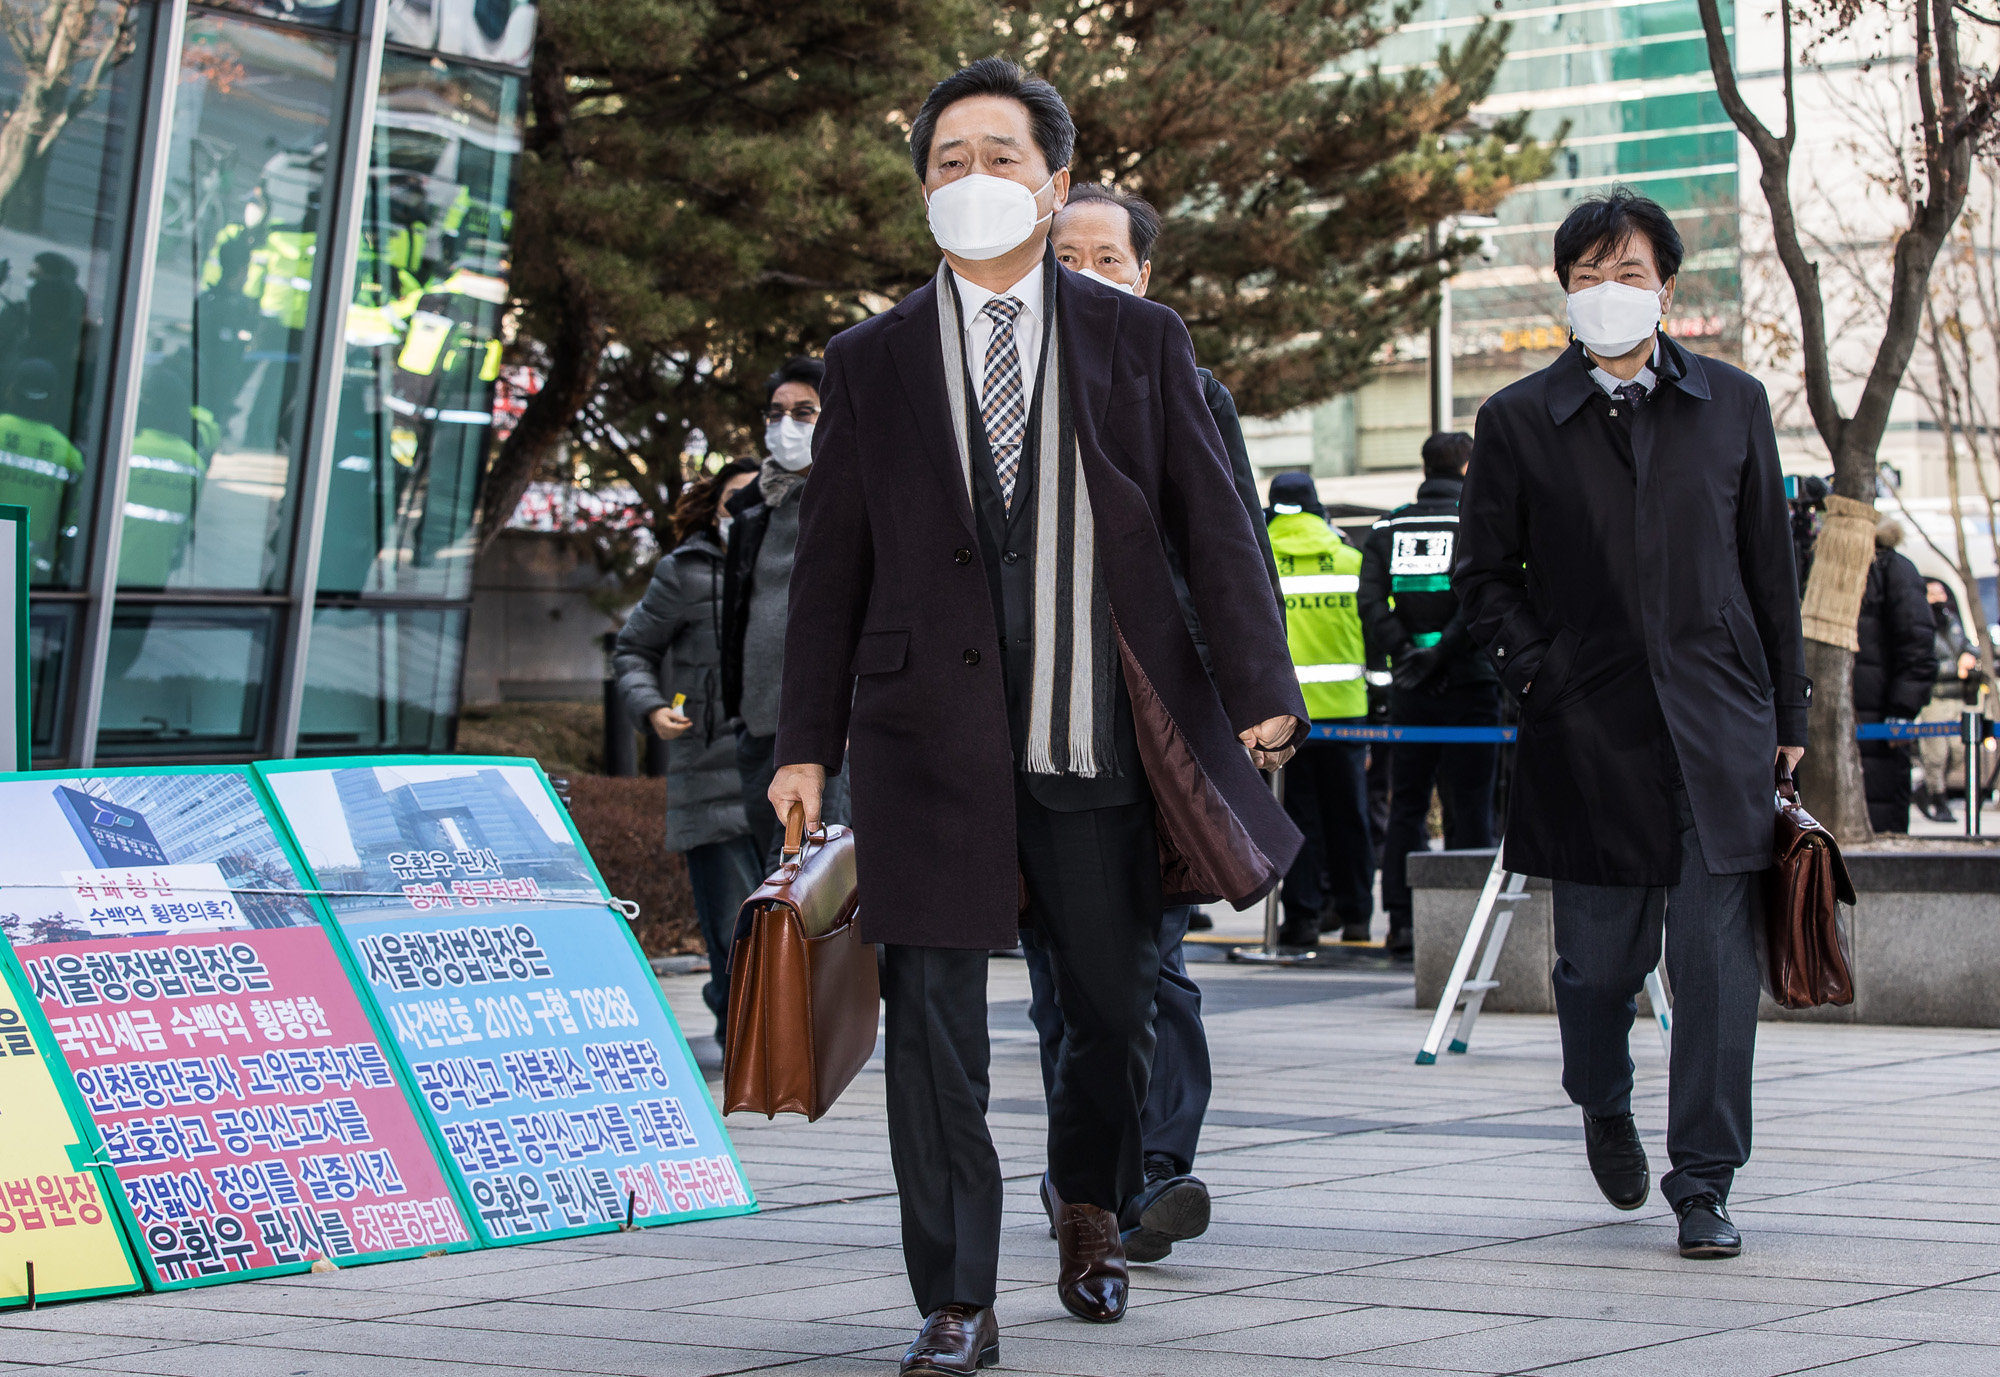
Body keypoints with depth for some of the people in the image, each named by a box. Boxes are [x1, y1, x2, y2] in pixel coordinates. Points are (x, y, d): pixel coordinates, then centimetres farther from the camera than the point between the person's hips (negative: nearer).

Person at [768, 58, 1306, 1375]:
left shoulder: (1140, 339, 8)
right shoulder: (872, 361, 9)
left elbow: (1214, 522, 5)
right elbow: (832, 563, 9)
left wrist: (1262, 688, -4)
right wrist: (807, 743, 5)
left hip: (1104, 740, 0)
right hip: (932, 736, 0)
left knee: (1117, 1003, 10)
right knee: (934, 1025, -4)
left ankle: (1092, 1211, 38)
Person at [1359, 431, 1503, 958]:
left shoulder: (1388, 529, 9)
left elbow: (1371, 602, -3)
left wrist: (1405, 652, -6)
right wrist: (1442, 653, -14)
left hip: (1410, 691, 4)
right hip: (1468, 683, -4)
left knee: (1406, 806, 10)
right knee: (1468, 806, 0)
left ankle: (1401, 921, 7)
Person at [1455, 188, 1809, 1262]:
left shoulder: (1733, 405, 9)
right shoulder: (1517, 421, 5)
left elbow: (1771, 565, 12)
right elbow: (1483, 574, 10)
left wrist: (1786, 710, 9)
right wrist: (1536, 674, -4)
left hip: (1717, 727, 0)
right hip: (1588, 731, 0)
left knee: (1715, 955, -6)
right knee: (1599, 958, 7)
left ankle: (1704, 1183, 2)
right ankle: (1604, 1108, 37)